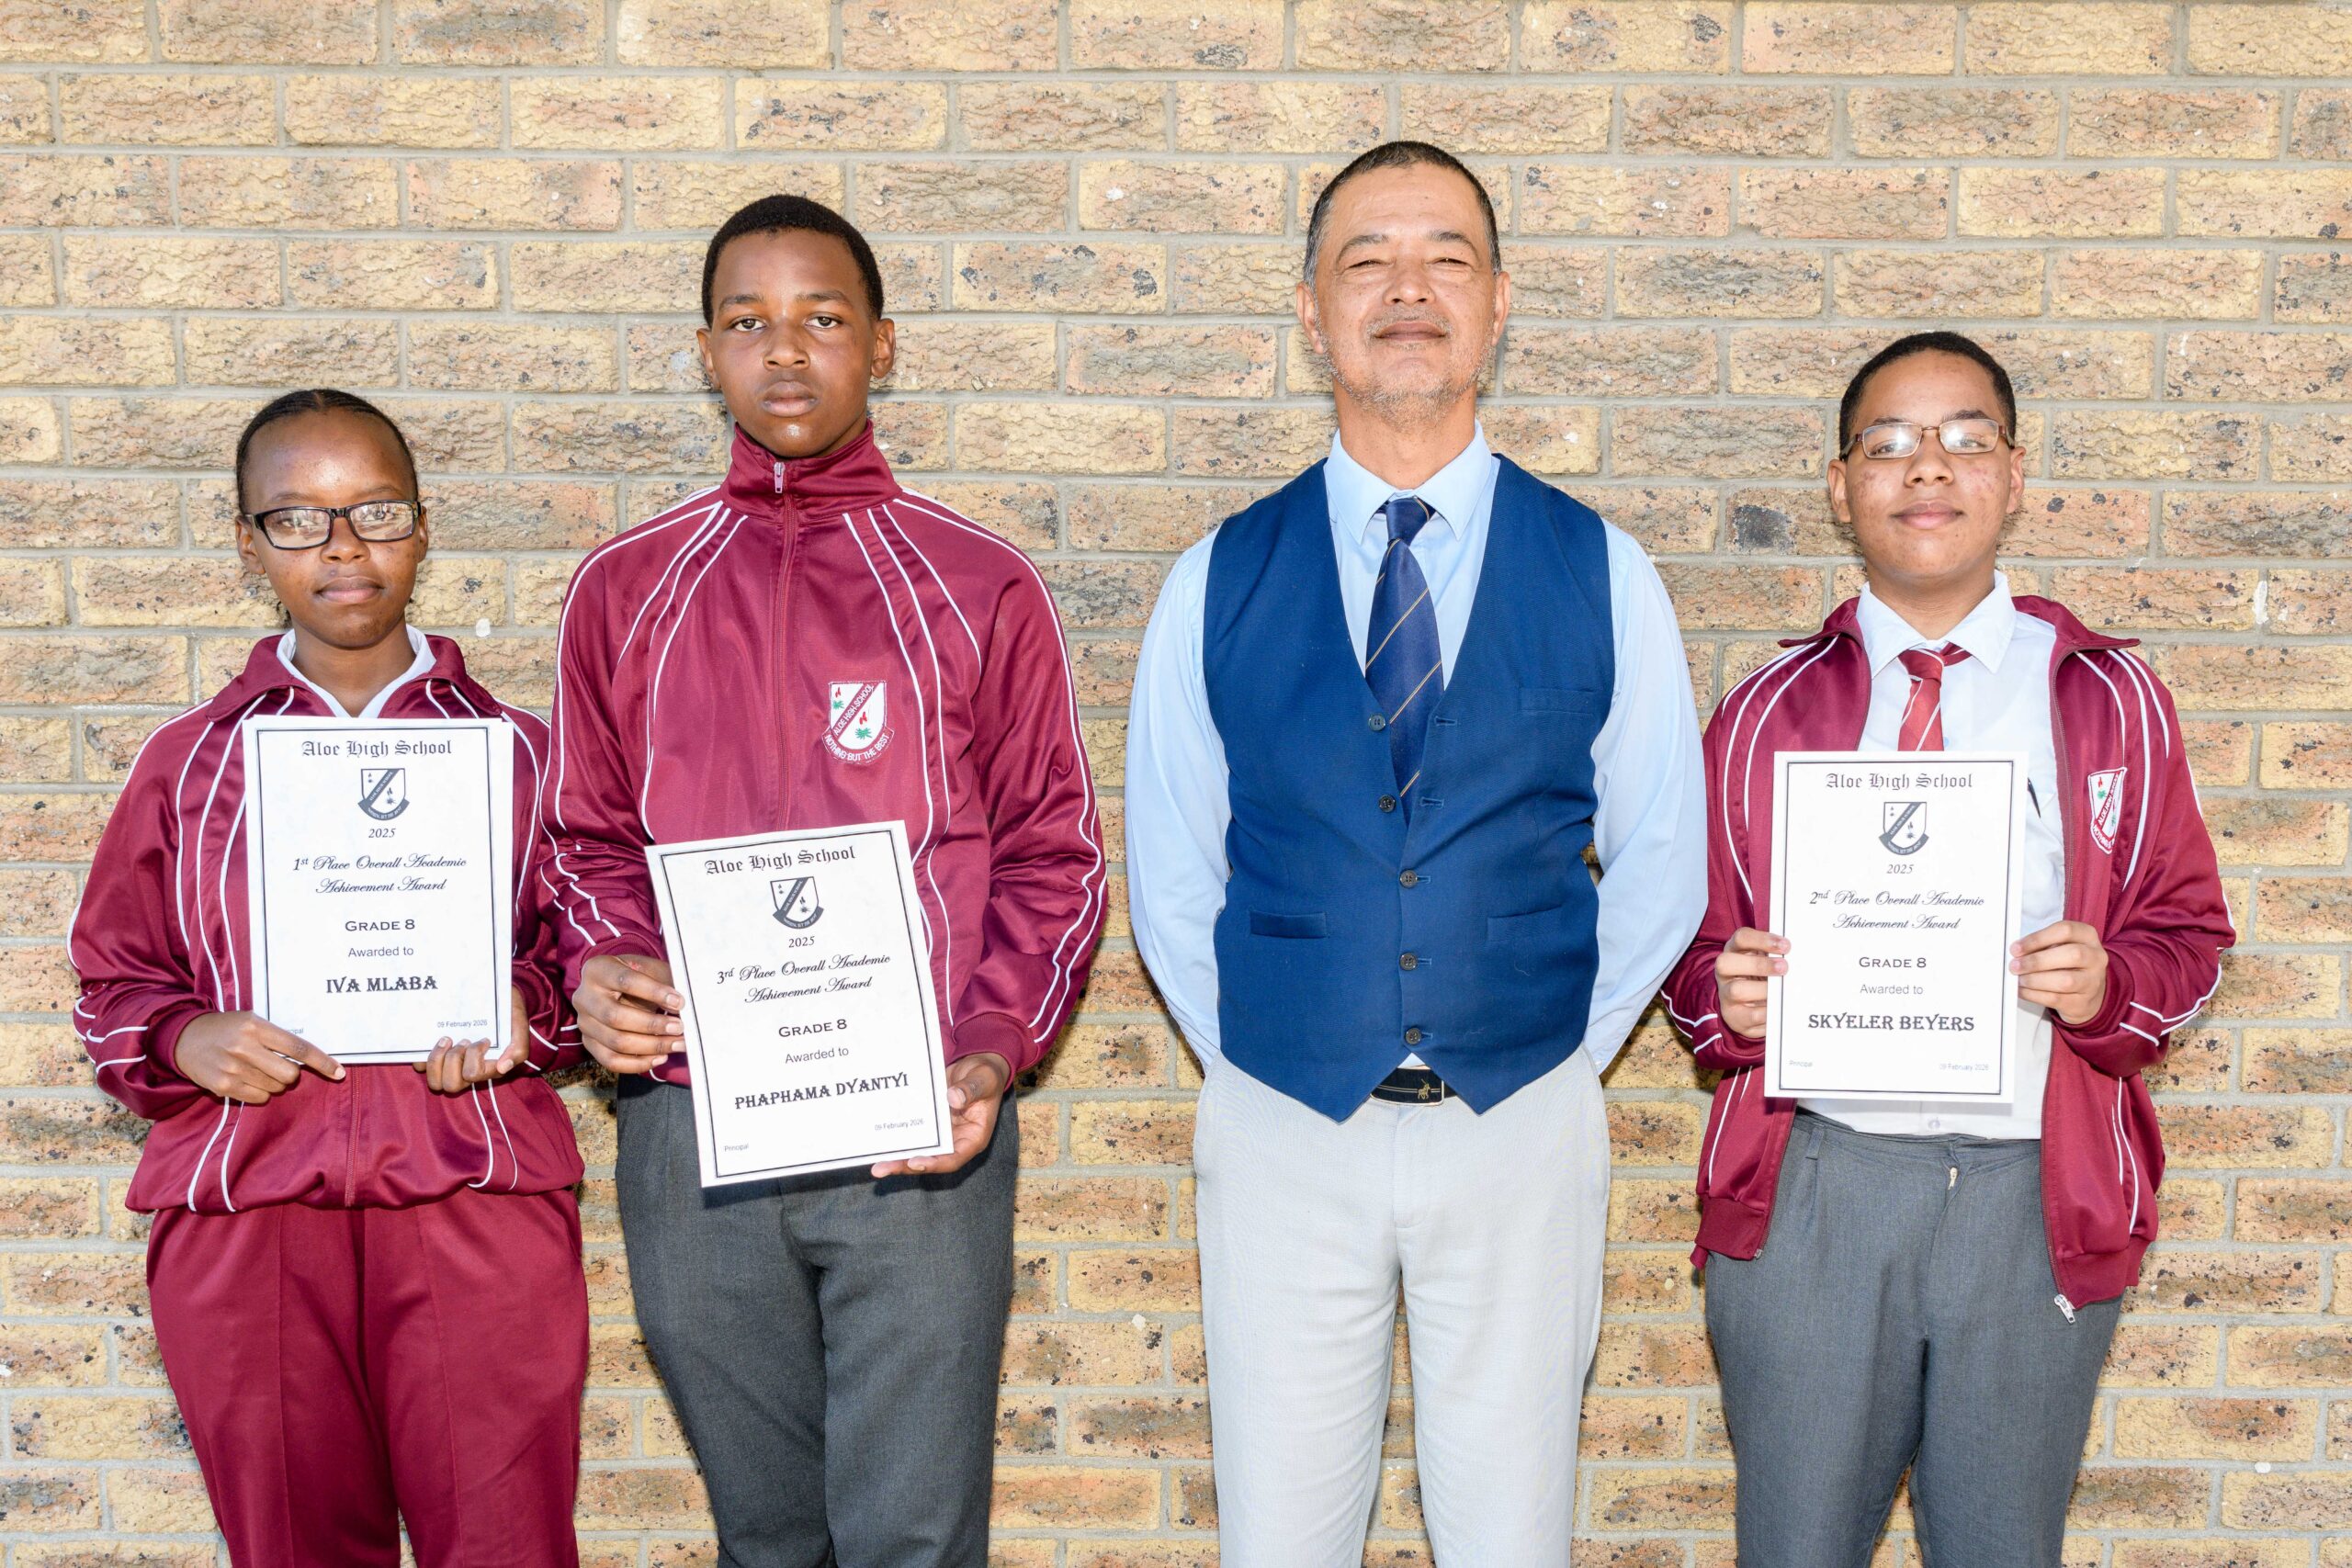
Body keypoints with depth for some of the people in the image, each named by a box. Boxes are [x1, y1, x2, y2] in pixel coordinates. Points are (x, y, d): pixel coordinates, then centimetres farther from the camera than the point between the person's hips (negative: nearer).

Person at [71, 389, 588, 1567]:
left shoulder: (516, 747, 12)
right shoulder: (190, 760, 14)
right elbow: (113, 981, 17)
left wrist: (524, 1007, -7)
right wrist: (189, 1041, -4)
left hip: (477, 1202, -1)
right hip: (243, 1214, 1)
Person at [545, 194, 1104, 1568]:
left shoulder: (979, 589, 3)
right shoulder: (625, 593, 9)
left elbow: (1054, 850, 3)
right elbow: (594, 836, 16)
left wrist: (992, 1054, -11)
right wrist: (598, 971, -5)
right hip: (690, 1133, 2)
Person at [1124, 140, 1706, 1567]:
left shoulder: (1601, 576, 0)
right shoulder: (1220, 584, -1)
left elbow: (1661, 861, 8)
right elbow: (1172, 876, 7)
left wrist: (1566, 1061, 7)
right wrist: (1254, 1069, 6)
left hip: (1523, 1132, 0)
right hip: (1282, 1130, 0)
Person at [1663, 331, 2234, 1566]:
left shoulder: (2110, 699, 6)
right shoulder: (1766, 712, 7)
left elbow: (2188, 932, 8)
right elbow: (1690, 946, 9)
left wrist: (2109, 982, -14)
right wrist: (1723, 994, -14)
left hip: (2037, 1198, 0)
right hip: (1812, 1182, 0)